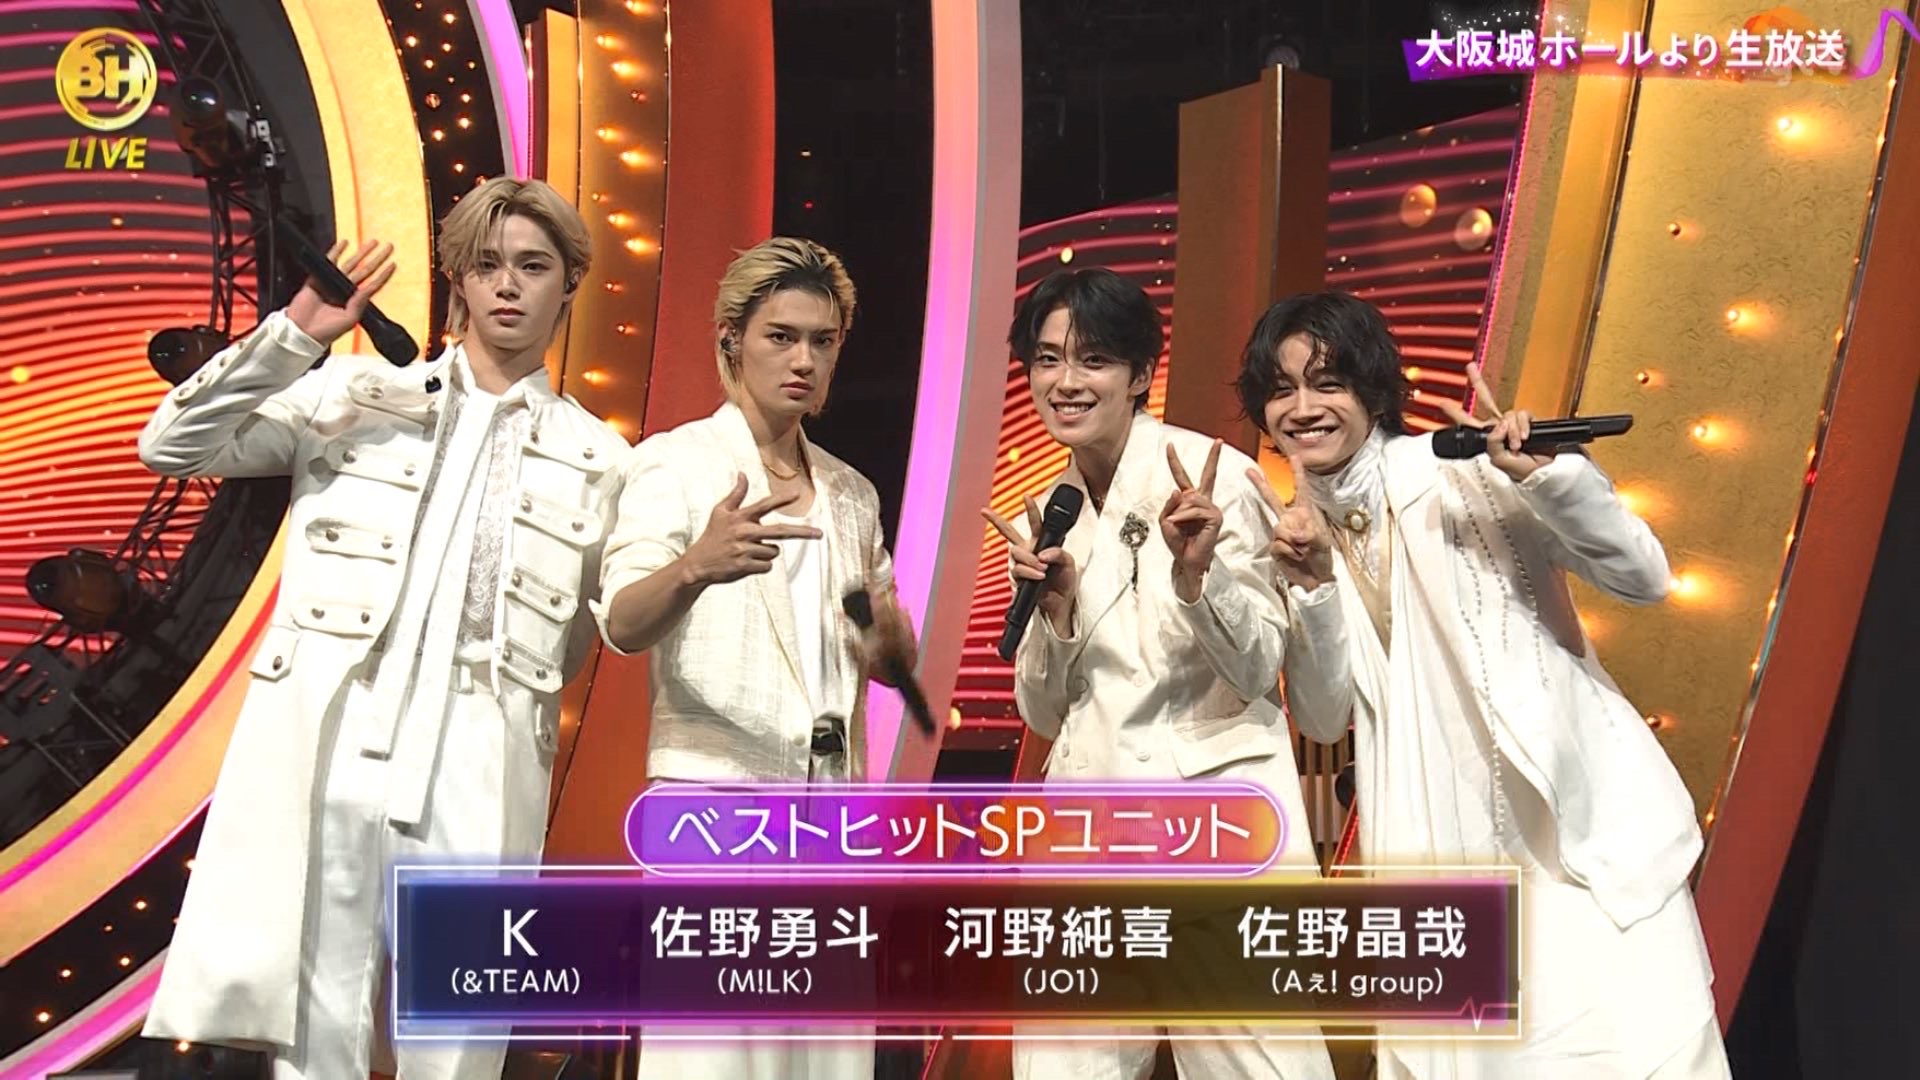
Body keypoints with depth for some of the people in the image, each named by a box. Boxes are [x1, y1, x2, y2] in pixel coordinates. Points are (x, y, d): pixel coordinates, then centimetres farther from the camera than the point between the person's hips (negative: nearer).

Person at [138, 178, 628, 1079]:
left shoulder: (596, 458, 12)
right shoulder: (359, 392, 11)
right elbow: (174, 447, 7)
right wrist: (295, 333, -2)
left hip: (478, 783, 0)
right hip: (327, 754, 0)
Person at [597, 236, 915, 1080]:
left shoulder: (851, 493, 14)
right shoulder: (671, 462, -2)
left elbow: (892, 660, 19)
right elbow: (624, 625, -17)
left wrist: (888, 633, -6)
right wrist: (696, 567, -39)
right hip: (714, 793, -5)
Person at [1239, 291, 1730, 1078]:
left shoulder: (1468, 471, -8)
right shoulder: (1294, 532, 5)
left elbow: (1643, 578, -9)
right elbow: (1325, 718, 1)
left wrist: (1542, 473, -24)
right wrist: (1312, 584, -14)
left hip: (1583, 820, -3)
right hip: (1439, 845, 4)